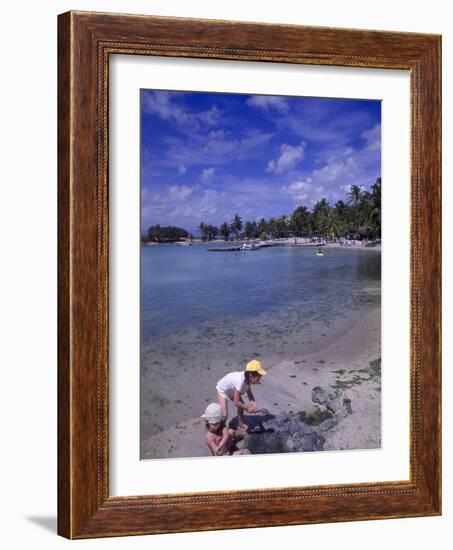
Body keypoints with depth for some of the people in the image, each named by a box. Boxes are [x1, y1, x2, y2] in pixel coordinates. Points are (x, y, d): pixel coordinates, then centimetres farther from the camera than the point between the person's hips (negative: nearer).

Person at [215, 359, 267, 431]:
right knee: (225, 415, -14)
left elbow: (249, 393, -4)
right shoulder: (240, 381, -43)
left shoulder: (247, 379, -20)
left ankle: (241, 424, 36)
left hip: (232, 390, 8)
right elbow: (236, 402, -35)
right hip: (223, 391, -8)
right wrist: (248, 408, -24)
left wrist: (253, 404, -21)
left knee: (241, 405, 15)